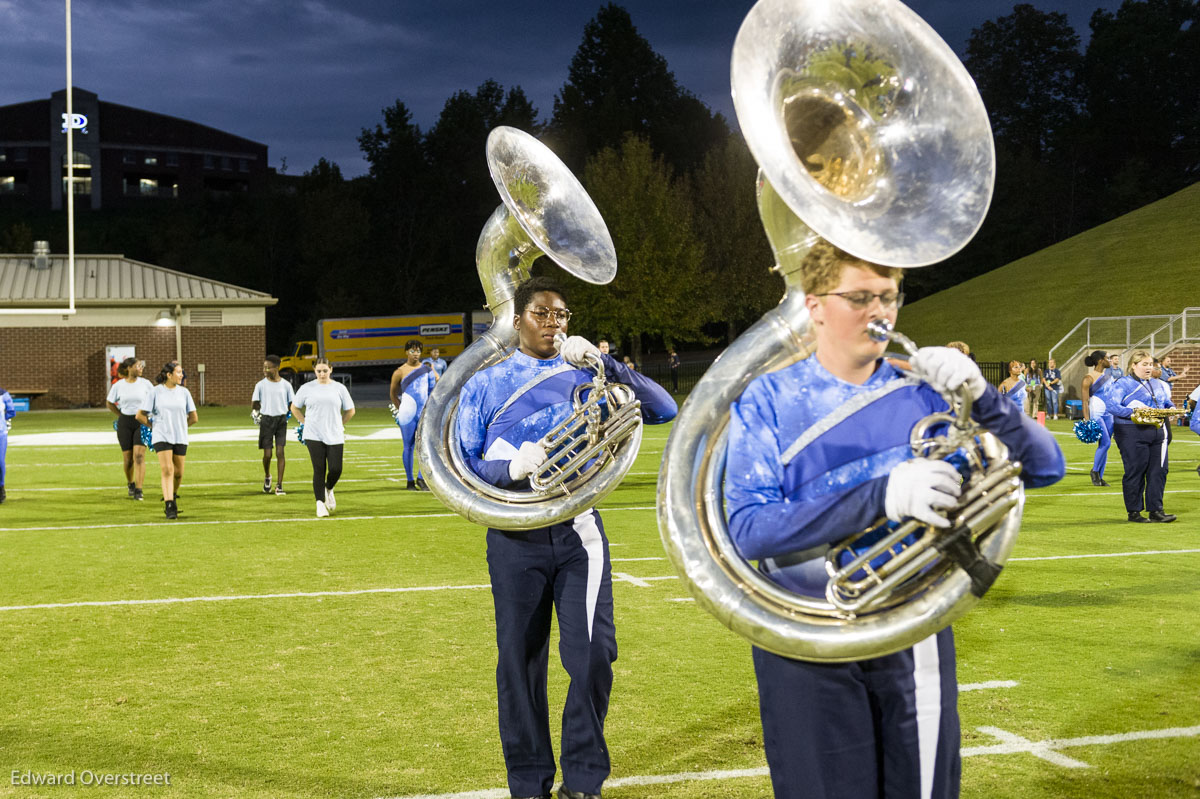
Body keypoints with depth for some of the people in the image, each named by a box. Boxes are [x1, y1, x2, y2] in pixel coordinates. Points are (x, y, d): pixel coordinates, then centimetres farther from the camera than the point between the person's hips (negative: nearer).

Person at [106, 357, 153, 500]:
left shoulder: (145, 383, 0)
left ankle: (138, 491, -14)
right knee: (127, 458, 5)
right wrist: (121, 416, 8)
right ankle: (130, 483, 33)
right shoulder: (118, 385, 0)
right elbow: (109, 403, 12)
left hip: (142, 422, -1)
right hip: (125, 423, 1)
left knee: (139, 456, -13)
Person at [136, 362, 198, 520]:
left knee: (178, 473, 6)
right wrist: (154, 426, 10)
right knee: (167, 470, -15)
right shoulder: (155, 392, -1)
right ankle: (170, 507, -19)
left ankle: (173, 496, 33)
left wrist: (179, 426, 12)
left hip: (180, 438, 3)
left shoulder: (184, 392, 7)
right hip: (161, 437, -3)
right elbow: (140, 415, 3)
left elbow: (193, 417, 14)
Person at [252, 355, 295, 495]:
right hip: (266, 419, 0)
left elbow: (292, 404, 9)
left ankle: (279, 485, -4)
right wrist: (256, 411, -6)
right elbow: (254, 403, 9)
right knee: (267, 454, -1)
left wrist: (286, 413, -2)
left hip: (281, 420, 0)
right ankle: (267, 477, 30)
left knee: (280, 452, -8)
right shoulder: (260, 385, 2)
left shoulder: (285, 385, 1)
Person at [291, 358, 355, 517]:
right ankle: (320, 504, 1)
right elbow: (295, 407, 17)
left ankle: (329, 489, 28)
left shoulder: (339, 388, 5)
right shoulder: (307, 388, 4)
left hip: (335, 436, 1)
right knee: (319, 470, -6)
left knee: (335, 469, -5)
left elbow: (350, 410, 16)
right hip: (314, 436, -1)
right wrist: (305, 423, 12)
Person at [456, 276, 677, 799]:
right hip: (516, 538, 0)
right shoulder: (485, 384, 8)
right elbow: (461, 464, 4)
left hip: (578, 530, 0)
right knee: (520, 661, 4)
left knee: (594, 653, -9)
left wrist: (602, 362, -11)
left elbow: (663, 409, -1)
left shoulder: (584, 378, 9)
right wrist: (510, 468, -16)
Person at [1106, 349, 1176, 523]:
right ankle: (1133, 512, 7)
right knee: (1135, 472, -2)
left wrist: (1171, 408, 7)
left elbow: (1166, 402, 30)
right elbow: (1111, 405, -15)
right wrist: (1134, 412, -24)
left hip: (1157, 432, 7)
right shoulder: (1123, 384, -4)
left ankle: (1156, 510, 10)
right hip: (1133, 434, -7)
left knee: (1158, 471, 3)